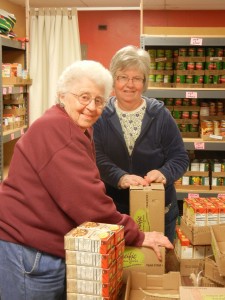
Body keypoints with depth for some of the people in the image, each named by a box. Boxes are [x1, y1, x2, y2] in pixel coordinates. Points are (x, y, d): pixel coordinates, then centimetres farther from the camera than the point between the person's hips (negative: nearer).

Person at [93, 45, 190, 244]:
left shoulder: (160, 115, -1)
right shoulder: (100, 115, -3)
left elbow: (180, 157, -1)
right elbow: (96, 157, -12)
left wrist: (164, 173, -22)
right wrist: (120, 177, -30)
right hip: (112, 210, -1)